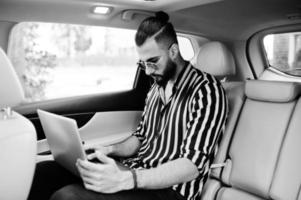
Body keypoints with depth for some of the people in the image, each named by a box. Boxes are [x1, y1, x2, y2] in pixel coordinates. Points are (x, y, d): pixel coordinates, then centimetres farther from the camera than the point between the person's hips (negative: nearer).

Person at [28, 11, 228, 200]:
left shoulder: (206, 91, -11)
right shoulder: (157, 87, 14)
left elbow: (192, 166, -19)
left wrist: (126, 180, -31)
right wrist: (112, 150, -1)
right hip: (134, 170, 7)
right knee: (42, 172, -13)